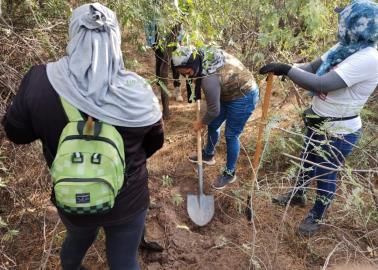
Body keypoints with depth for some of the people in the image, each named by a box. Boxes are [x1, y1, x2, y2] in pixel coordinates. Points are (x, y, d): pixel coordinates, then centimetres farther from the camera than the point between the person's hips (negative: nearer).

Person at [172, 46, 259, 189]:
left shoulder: (209, 79, -37)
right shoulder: (201, 54, -14)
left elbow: (214, 111, -23)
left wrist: (201, 123, -6)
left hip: (244, 97, -9)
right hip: (229, 91, 9)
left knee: (231, 135, 1)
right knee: (213, 125, 17)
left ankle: (230, 173, 20)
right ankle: (208, 155, 40)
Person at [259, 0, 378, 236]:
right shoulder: (344, 48, -1)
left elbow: (321, 85, -36)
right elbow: (312, 67, 2)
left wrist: (286, 70, -32)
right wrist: (284, 68, -15)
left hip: (339, 133, -8)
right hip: (319, 122, 8)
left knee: (326, 175, 12)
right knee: (308, 161, 26)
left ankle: (317, 217, 37)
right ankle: (298, 195, 51)